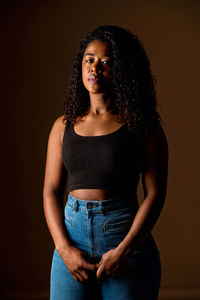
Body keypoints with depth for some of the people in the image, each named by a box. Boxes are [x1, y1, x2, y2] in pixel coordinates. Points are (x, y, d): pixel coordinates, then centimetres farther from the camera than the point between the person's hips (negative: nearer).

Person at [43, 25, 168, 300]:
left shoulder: (142, 125, -1)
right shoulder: (64, 126, 9)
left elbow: (155, 194, -5)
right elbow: (51, 191, 6)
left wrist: (124, 250, -13)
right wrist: (65, 248, -6)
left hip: (127, 236, -2)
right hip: (72, 234, 3)